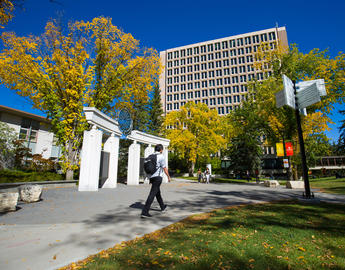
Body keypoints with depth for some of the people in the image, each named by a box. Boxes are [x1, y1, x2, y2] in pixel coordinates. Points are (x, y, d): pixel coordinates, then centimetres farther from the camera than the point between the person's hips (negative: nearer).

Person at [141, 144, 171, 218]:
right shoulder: (161, 157, -10)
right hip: (157, 177, -8)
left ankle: (163, 207, 39)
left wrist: (150, 179, 19)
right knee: (152, 194, -8)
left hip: (151, 177, 8)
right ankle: (144, 212, -11)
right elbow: (164, 168, -7)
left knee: (158, 192, 21)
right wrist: (169, 177, 6)